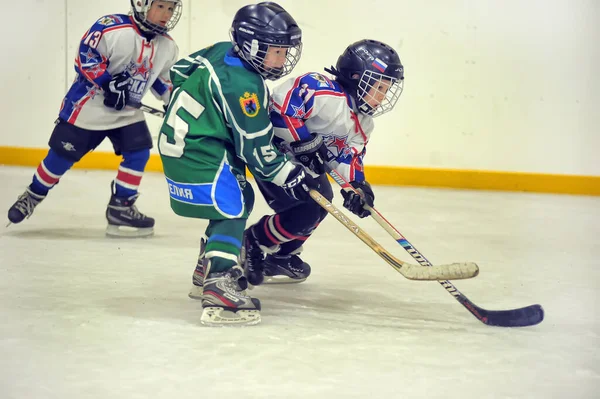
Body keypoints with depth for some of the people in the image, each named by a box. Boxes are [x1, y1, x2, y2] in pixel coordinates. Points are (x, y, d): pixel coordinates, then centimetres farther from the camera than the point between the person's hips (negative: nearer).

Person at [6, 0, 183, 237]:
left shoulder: (167, 47, -1)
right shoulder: (112, 28, -24)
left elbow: (161, 77, 14)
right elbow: (86, 57, -21)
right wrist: (108, 83, -29)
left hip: (127, 111, 6)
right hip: (89, 105, -6)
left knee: (139, 153, -8)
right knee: (62, 154, 2)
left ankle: (120, 208, 5)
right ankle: (33, 195, 24)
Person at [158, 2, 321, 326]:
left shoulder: (222, 51, 3)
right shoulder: (243, 86, -23)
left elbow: (180, 69, 20)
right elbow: (256, 149, -17)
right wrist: (290, 177, -7)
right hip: (198, 156, -10)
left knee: (239, 199, 20)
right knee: (232, 209, -16)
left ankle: (206, 273, 29)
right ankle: (218, 289, -29)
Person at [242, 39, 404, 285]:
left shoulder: (363, 123, 3)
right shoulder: (325, 93, -29)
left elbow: (350, 152, 6)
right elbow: (281, 103, -35)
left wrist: (357, 183, -12)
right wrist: (305, 142, -31)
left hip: (301, 161, 11)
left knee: (320, 204, 15)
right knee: (304, 213, -18)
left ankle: (281, 257, 28)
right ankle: (251, 245, 2)